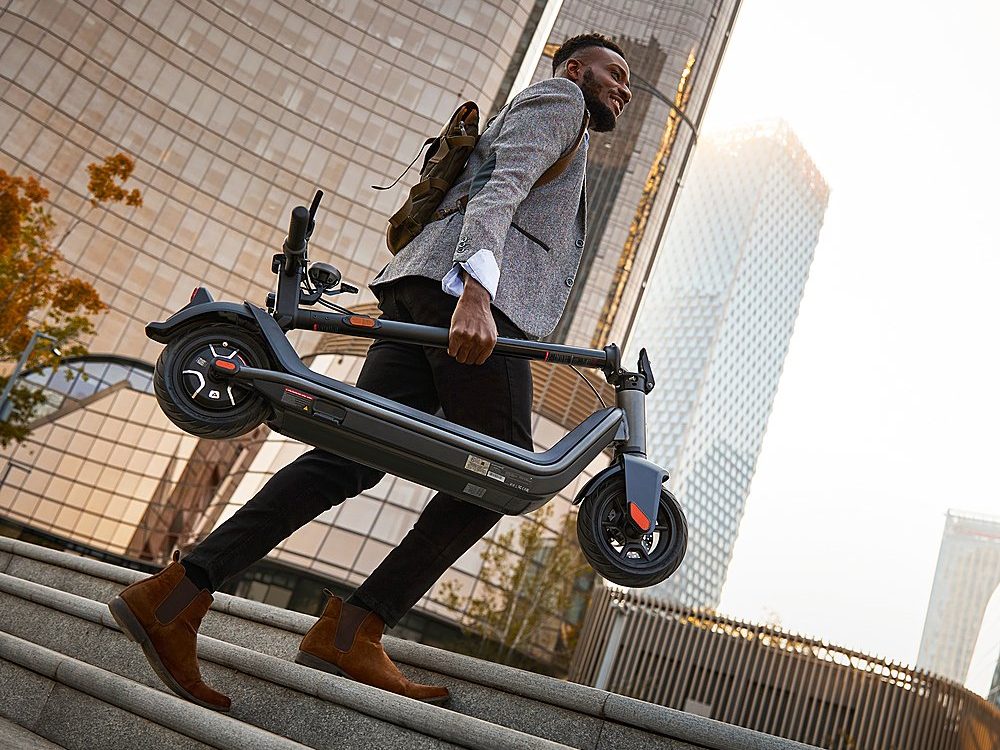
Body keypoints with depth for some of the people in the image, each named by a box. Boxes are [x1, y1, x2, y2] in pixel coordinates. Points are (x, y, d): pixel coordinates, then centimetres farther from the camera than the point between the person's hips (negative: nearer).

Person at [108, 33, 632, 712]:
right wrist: (476, 291, -25)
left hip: (420, 294, 9)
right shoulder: (556, 97, 12)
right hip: (467, 287, -9)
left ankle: (175, 595, -11)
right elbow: (502, 185, -9)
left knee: (353, 457, -5)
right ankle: (352, 632, -9)